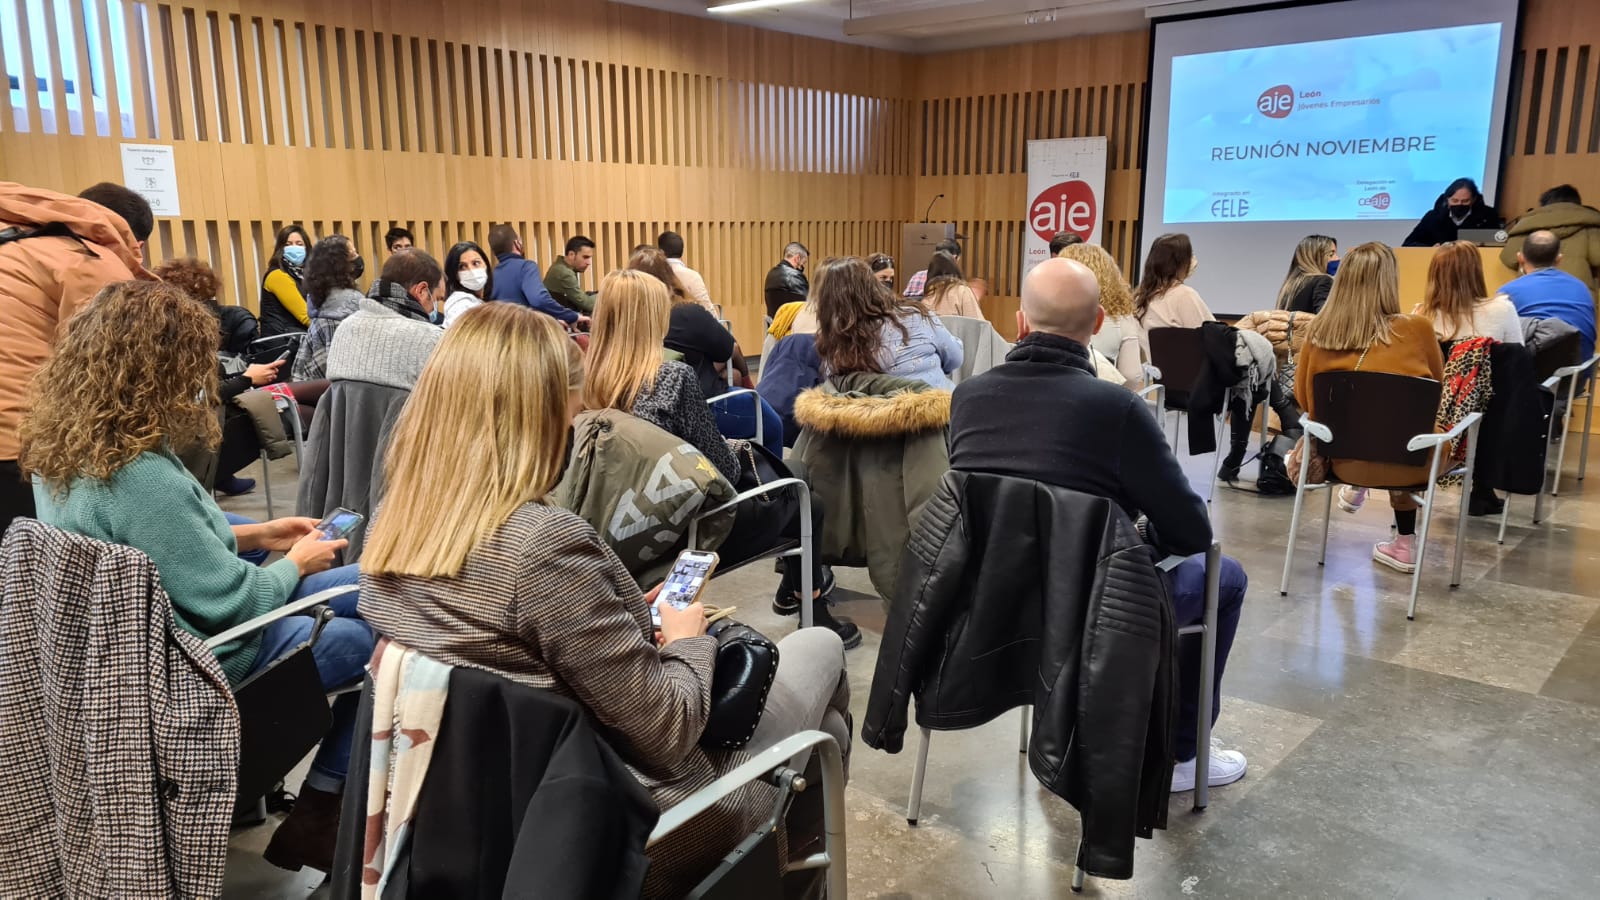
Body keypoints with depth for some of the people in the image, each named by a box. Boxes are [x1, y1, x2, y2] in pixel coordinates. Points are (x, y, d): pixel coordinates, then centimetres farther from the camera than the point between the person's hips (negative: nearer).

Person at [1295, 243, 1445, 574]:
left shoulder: (1318, 332, -7)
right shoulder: (1417, 329, -11)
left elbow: (1304, 400, 9)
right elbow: (1437, 386, 9)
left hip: (1343, 459, 2)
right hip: (1411, 459, -2)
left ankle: (1356, 488, 23)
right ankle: (1403, 544, 33)